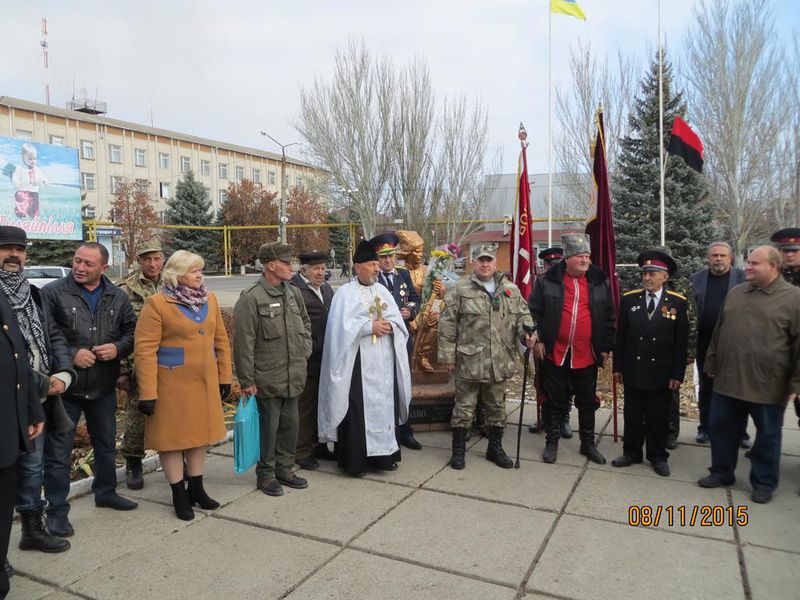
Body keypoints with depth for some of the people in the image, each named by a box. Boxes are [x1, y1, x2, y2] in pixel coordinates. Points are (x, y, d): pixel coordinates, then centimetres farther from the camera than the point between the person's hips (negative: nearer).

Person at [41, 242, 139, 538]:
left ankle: (106, 492, 39)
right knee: (58, 452, 5)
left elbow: (132, 331, 9)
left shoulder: (117, 297, 4)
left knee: (107, 446, 19)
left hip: (104, 388, 4)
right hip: (65, 387, -4)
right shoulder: (53, 293, -7)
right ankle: (57, 510, 19)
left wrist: (118, 348, -10)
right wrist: (71, 355, -19)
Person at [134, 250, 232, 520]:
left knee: (200, 433, 16)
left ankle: (196, 488, 33)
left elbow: (221, 340, 10)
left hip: (205, 383, 6)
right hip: (172, 384, -5)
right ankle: (179, 495, 23)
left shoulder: (209, 299, 6)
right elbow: (144, 350, -14)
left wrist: (225, 376, 8)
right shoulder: (157, 303, -11)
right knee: (173, 437, 7)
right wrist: (148, 393, -17)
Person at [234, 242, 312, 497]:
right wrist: (246, 380, -13)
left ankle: (285, 468, 33)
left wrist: (305, 351, 11)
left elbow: (305, 323, 22)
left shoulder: (293, 292, 7)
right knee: (268, 426, 5)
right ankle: (265, 474, 24)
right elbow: (243, 343, -15)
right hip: (267, 378, -6)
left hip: (293, 376, 7)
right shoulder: (251, 298, -15)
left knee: (290, 423, 15)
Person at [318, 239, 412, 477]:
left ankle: (383, 455, 21)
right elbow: (343, 327, -15)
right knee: (358, 408, -3)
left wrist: (389, 326, -11)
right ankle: (355, 460, 9)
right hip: (358, 361, -5)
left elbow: (398, 321, 9)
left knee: (384, 406, 9)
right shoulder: (345, 292, -5)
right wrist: (370, 326, -17)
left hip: (384, 361, 6)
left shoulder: (382, 290, 12)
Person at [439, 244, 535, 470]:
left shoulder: (511, 290, 8)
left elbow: (522, 315, 14)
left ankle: (495, 448, 32)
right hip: (469, 360, -4)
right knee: (464, 406, 6)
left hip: (500, 362, 4)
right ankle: (458, 450, 20)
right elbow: (447, 324, -5)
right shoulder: (460, 290, -5)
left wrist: (527, 332, -8)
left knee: (496, 406, 16)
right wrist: (448, 355, -8)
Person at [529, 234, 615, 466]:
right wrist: (537, 340, -6)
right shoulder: (547, 281, -4)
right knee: (554, 400, 8)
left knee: (587, 402, 13)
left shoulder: (600, 282, 3)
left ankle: (588, 443, 28)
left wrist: (606, 348, 5)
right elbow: (534, 312, 0)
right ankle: (552, 442, 23)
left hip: (587, 355, 2)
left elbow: (609, 317, 7)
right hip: (555, 353, -2)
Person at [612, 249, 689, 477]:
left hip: (662, 374, -1)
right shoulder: (629, 299, 0)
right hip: (633, 371, 1)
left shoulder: (678, 302, -4)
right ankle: (631, 452, 26)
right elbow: (620, 336, 3)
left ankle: (658, 456, 26)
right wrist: (617, 367, 2)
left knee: (658, 418, 11)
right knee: (632, 415, 12)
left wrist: (677, 374, -5)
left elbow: (682, 341, -2)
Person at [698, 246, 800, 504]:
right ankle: (721, 472, 30)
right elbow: (718, 332, 15)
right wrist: (711, 364, 16)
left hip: (768, 384, -5)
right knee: (721, 428, 13)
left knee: (767, 435, 10)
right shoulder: (734, 293, 9)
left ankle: (764, 482, 27)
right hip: (728, 379, 5)